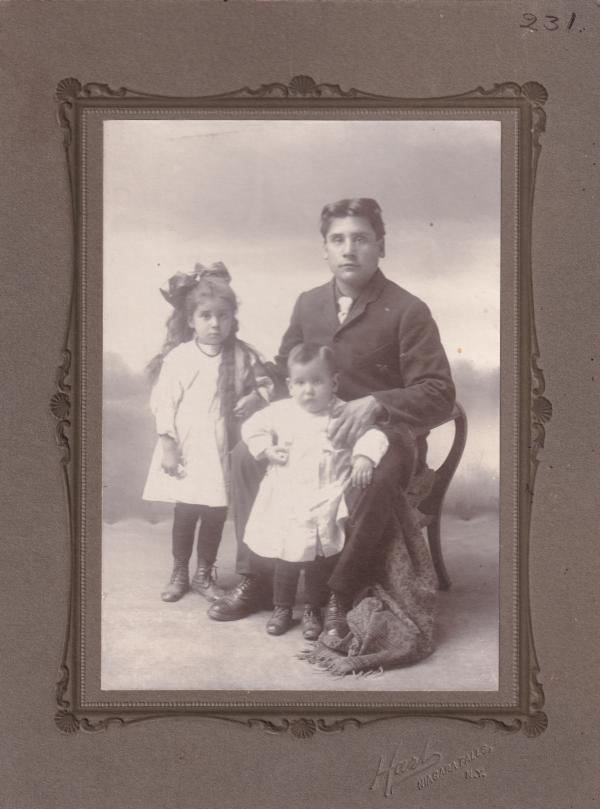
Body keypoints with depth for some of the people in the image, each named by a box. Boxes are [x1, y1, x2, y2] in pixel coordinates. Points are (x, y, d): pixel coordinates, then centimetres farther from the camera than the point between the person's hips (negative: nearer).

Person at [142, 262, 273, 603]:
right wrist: (167, 446, -7)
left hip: (225, 451, 2)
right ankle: (180, 574, 27)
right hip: (188, 451, -2)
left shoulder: (242, 356, -2)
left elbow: (265, 383, 10)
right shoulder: (178, 358, -8)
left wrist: (257, 397, -12)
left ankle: (205, 574, 28)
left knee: (216, 514, 10)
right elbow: (164, 403, -5)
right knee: (185, 514, 9)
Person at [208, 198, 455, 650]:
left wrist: (376, 404, -33)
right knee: (247, 456, -5)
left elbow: (440, 396, -17)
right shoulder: (309, 304, 5)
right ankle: (254, 579, 2)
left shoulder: (407, 311, -13)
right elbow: (283, 375, 14)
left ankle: (342, 597, -23)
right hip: (315, 430, 7)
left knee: (376, 479, -38)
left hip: (387, 435, -6)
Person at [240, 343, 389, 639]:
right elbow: (252, 427, 15)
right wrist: (266, 450, 1)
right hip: (287, 503, 2)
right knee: (287, 559, 7)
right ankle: (282, 608, 26)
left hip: (325, 504, -1)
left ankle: (312, 610, 26)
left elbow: (371, 434, -13)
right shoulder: (282, 412, 4)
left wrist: (364, 457, -31)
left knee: (321, 561, 7)